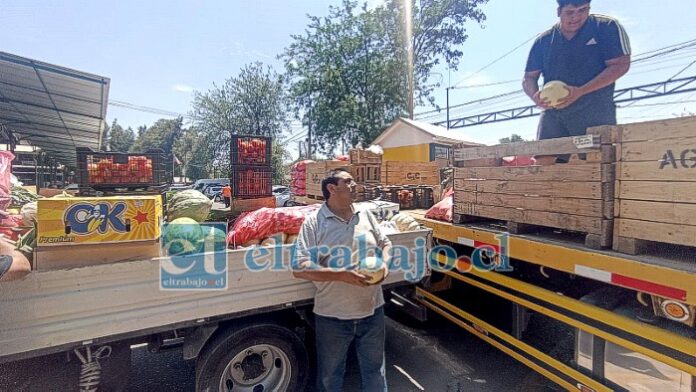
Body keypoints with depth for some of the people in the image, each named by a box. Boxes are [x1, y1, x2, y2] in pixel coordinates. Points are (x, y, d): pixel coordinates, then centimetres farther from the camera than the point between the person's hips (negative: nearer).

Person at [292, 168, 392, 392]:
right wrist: (342, 275, -26)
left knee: (375, 372, 23)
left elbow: (385, 244, 15)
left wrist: (384, 263, -7)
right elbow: (300, 268, -17)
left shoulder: (366, 215, 3)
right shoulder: (314, 223, -11)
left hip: (372, 311, 4)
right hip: (333, 316, -3)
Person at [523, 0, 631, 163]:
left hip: (595, 112, -2)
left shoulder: (607, 27, 4)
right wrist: (535, 96, -11)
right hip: (553, 113, 3)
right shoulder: (543, 41, 13)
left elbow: (620, 65, -4)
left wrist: (580, 91, -17)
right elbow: (529, 78, 13)